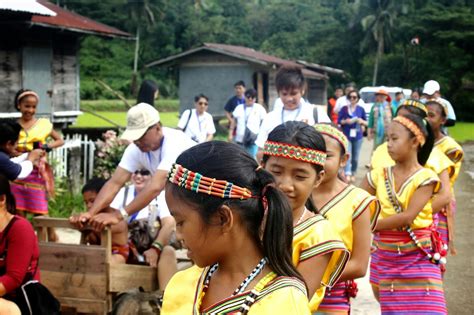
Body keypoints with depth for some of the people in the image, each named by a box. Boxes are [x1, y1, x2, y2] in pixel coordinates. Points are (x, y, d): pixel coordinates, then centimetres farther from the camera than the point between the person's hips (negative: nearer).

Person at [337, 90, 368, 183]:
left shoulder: (361, 109, 6)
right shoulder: (344, 109, 2)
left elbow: (366, 123, 10)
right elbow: (339, 121, 2)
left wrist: (362, 121, -12)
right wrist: (346, 121, -17)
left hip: (358, 136, 2)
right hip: (346, 135, -2)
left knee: (355, 157, 8)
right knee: (348, 156, -15)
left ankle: (353, 174, 22)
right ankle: (347, 174, -22)